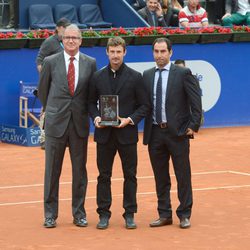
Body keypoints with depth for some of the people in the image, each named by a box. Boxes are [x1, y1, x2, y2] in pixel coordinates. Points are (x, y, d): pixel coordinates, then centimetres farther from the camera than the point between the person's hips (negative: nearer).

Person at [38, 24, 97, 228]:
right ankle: (50, 214, 10)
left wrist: (86, 112, 8)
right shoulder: (50, 62, 1)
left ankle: (79, 213, 15)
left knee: (80, 170, 6)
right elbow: (42, 90, 10)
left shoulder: (90, 63, 3)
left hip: (80, 123, 1)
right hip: (56, 122, -1)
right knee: (52, 169, 3)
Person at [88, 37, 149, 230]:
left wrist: (129, 119, -13)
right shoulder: (98, 77, 6)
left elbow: (144, 105, 1)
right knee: (104, 175, 5)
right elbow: (92, 102, 13)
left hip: (127, 134, -1)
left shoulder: (135, 77, 0)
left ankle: (129, 214, 12)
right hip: (104, 134, 1)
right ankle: (104, 214, 12)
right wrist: (96, 117, -6)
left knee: (130, 175, 4)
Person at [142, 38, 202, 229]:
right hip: (155, 133, 4)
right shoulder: (147, 76, 9)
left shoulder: (183, 74, -3)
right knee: (160, 177, 10)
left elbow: (195, 101, -4)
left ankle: (184, 215, 10)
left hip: (177, 132, -4)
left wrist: (194, 126, -10)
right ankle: (164, 215, 18)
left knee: (183, 176, 1)